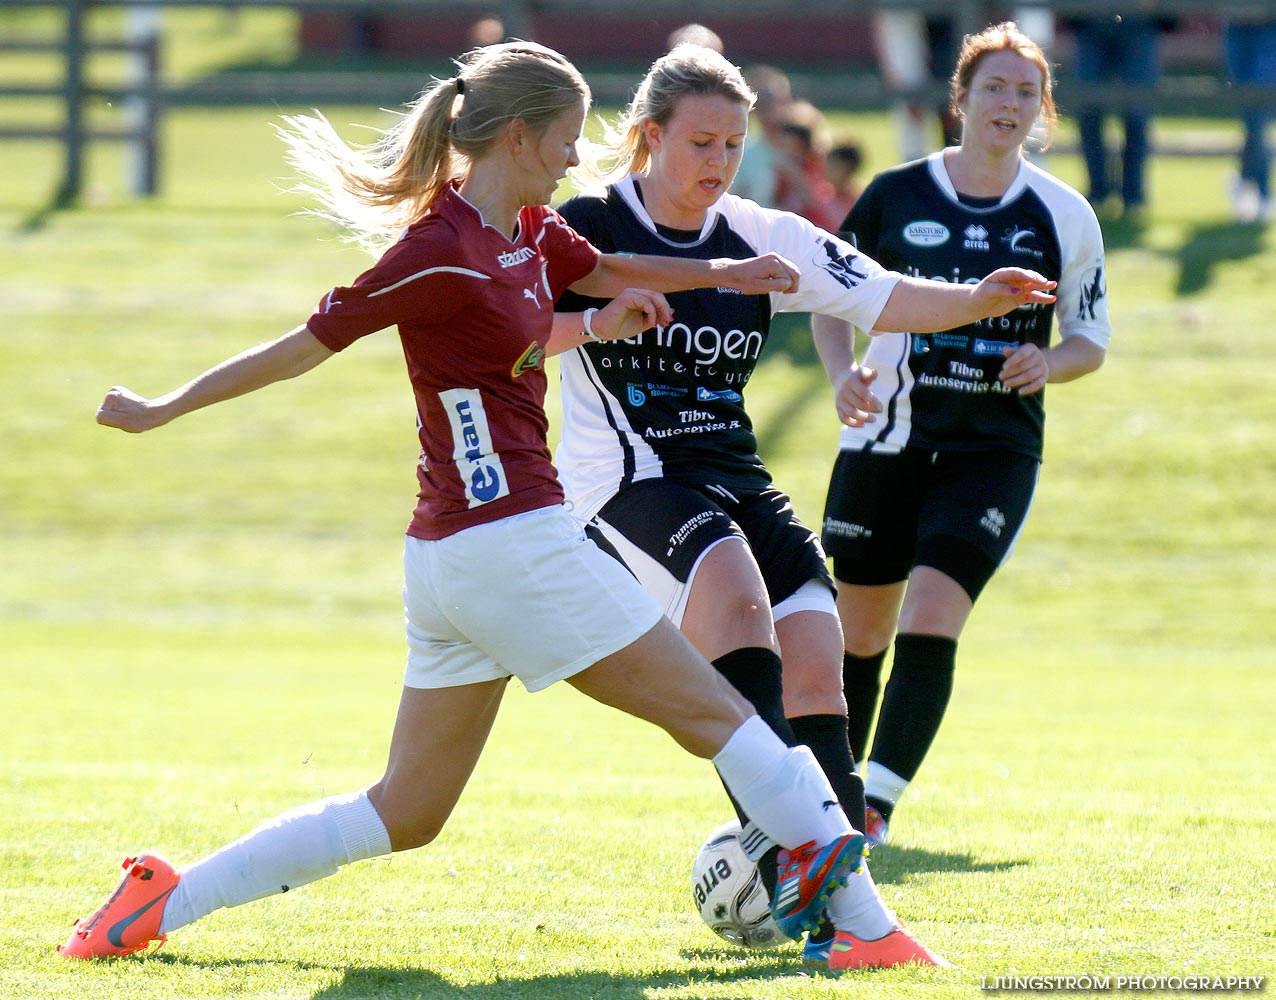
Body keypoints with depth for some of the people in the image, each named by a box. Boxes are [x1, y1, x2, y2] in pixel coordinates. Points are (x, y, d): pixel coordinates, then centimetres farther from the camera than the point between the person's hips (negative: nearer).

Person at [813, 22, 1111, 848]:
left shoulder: (1065, 217, 1)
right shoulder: (896, 196, 1)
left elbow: (1092, 342, 10)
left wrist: (1050, 363, -12)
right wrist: (843, 372, -7)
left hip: (994, 448, -1)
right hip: (886, 440, 1)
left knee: (931, 622, -18)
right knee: (859, 632, 8)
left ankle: (875, 807, -19)